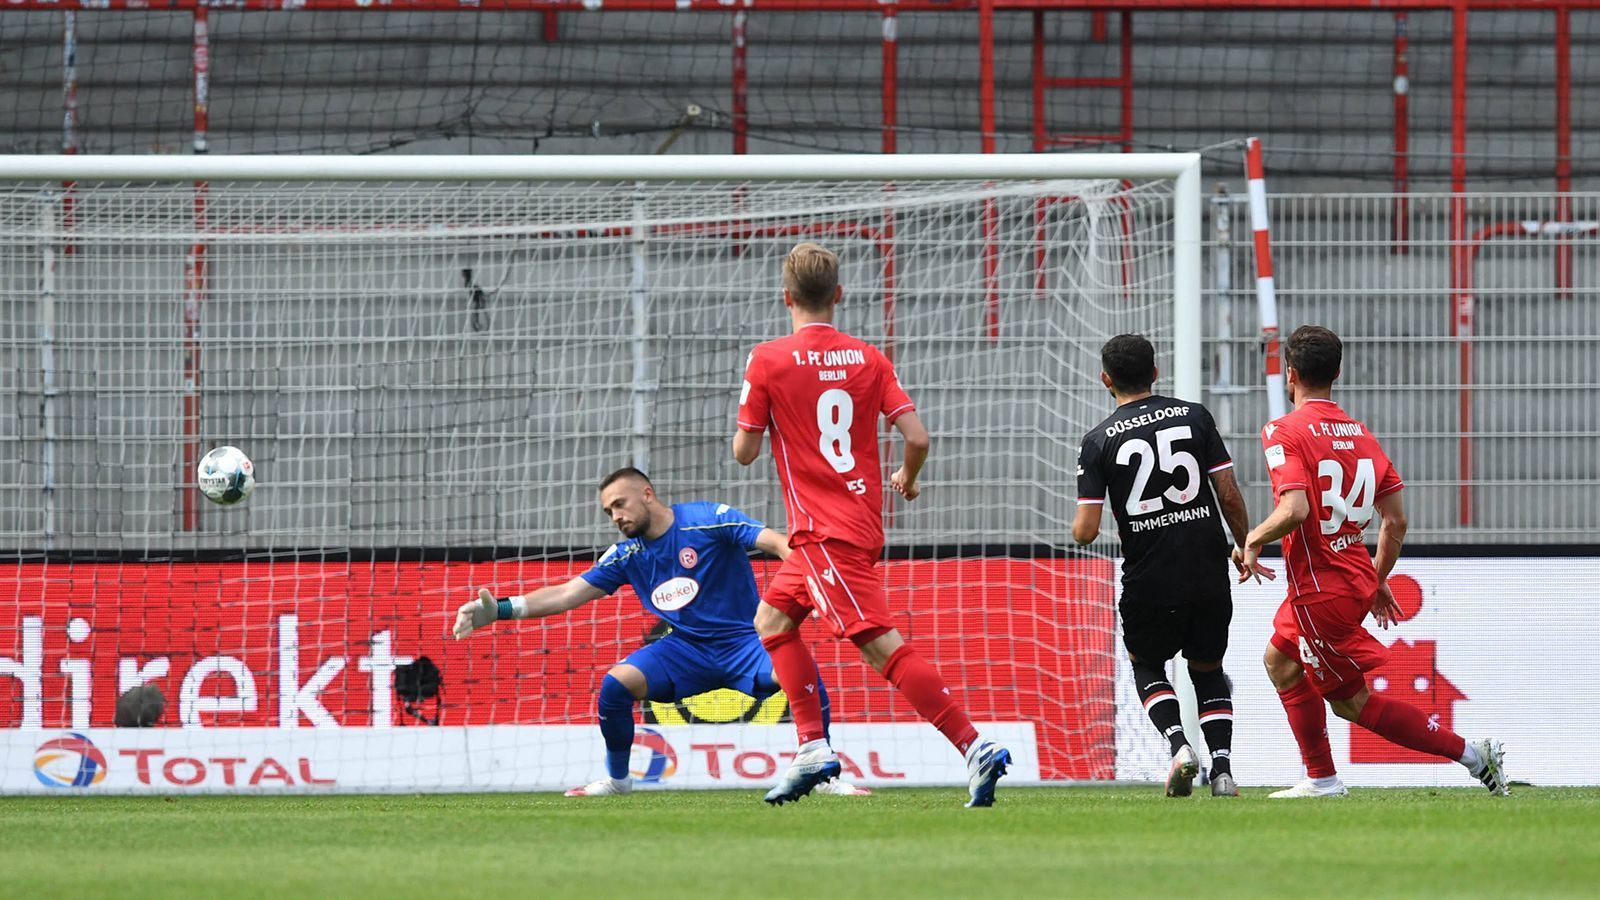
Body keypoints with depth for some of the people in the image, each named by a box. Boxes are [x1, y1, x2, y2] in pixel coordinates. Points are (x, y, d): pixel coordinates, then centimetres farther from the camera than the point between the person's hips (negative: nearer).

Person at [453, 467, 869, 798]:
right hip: (686, 647, 4)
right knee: (616, 683, -19)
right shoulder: (627, 555, 2)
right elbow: (569, 594, 2)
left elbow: (771, 541, -22)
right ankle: (617, 778, 4)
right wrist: (499, 610, -8)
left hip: (742, 640, -4)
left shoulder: (708, 520, -13)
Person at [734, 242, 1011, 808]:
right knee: (773, 618, 22)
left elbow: (744, 452, -3)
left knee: (881, 645, -14)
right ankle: (813, 750, 15)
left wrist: (749, 422, 20)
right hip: (863, 521, 7)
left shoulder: (768, 361, -7)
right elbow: (917, 437, 0)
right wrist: (908, 479, 21)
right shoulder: (868, 358, 5)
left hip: (823, 529, -7)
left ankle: (973, 747, -25)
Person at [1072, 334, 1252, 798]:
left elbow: (1086, 531, -8)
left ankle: (1178, 743, -3)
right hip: (1209, 572, 2)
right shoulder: (1194, 416, 1)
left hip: (1149, 581, -2)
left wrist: (1078, 527, 16)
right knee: (1208, 668, 22)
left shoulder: (1098, 441, -3)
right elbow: (1229, 495, 0)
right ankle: (1222, 766, 5)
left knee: (1146, 665, 22)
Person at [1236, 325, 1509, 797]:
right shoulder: (1360, 434, 6)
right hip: (1355, 578, 8)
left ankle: (1469, 752, -1)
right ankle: (1320, 780, 24)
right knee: (1281, 663, 24)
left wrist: (1252, 541, -11)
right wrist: (1378, 581, 19)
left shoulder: (1283, 432, -15)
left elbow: (1294, 510, -28)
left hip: (1321, 589, -8)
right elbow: (1395, 520, 6)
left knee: (1351, 697, 3)